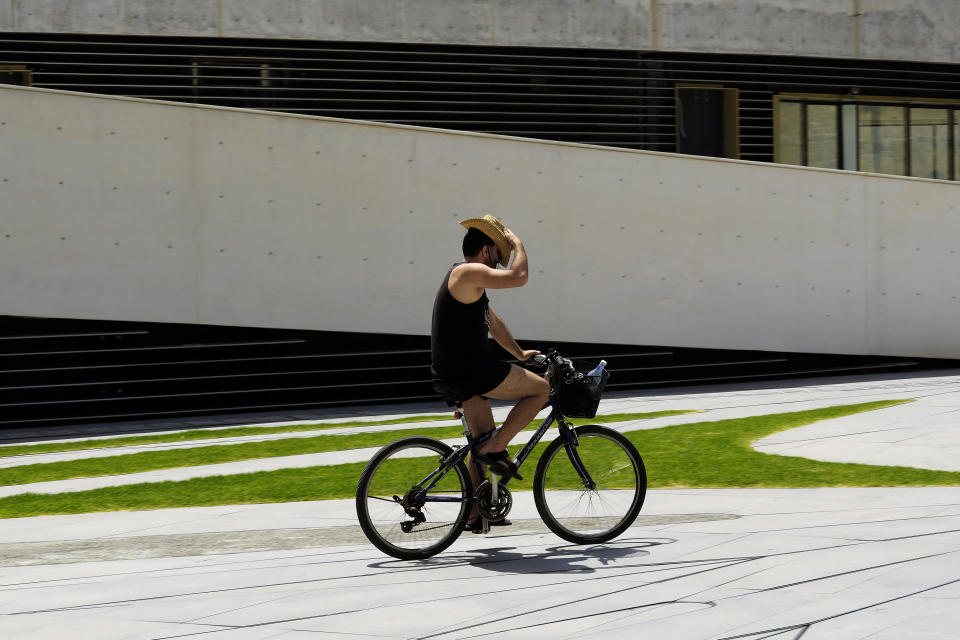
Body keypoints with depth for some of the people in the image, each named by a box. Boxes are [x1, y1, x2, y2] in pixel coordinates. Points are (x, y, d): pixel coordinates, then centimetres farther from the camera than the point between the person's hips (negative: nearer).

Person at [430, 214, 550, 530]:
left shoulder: (470, 279, 20)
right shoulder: (470, 272, -13)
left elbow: (493, 321, 30)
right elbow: (519, 277, -20)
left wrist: (519, 353, 35)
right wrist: (517, 243, -4)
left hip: (450, 376, 11)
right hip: (468, 370, -11)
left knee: (483, 439, 20)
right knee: (541, 389, -3)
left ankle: (477, 514, 23)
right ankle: (495, 449, -6)